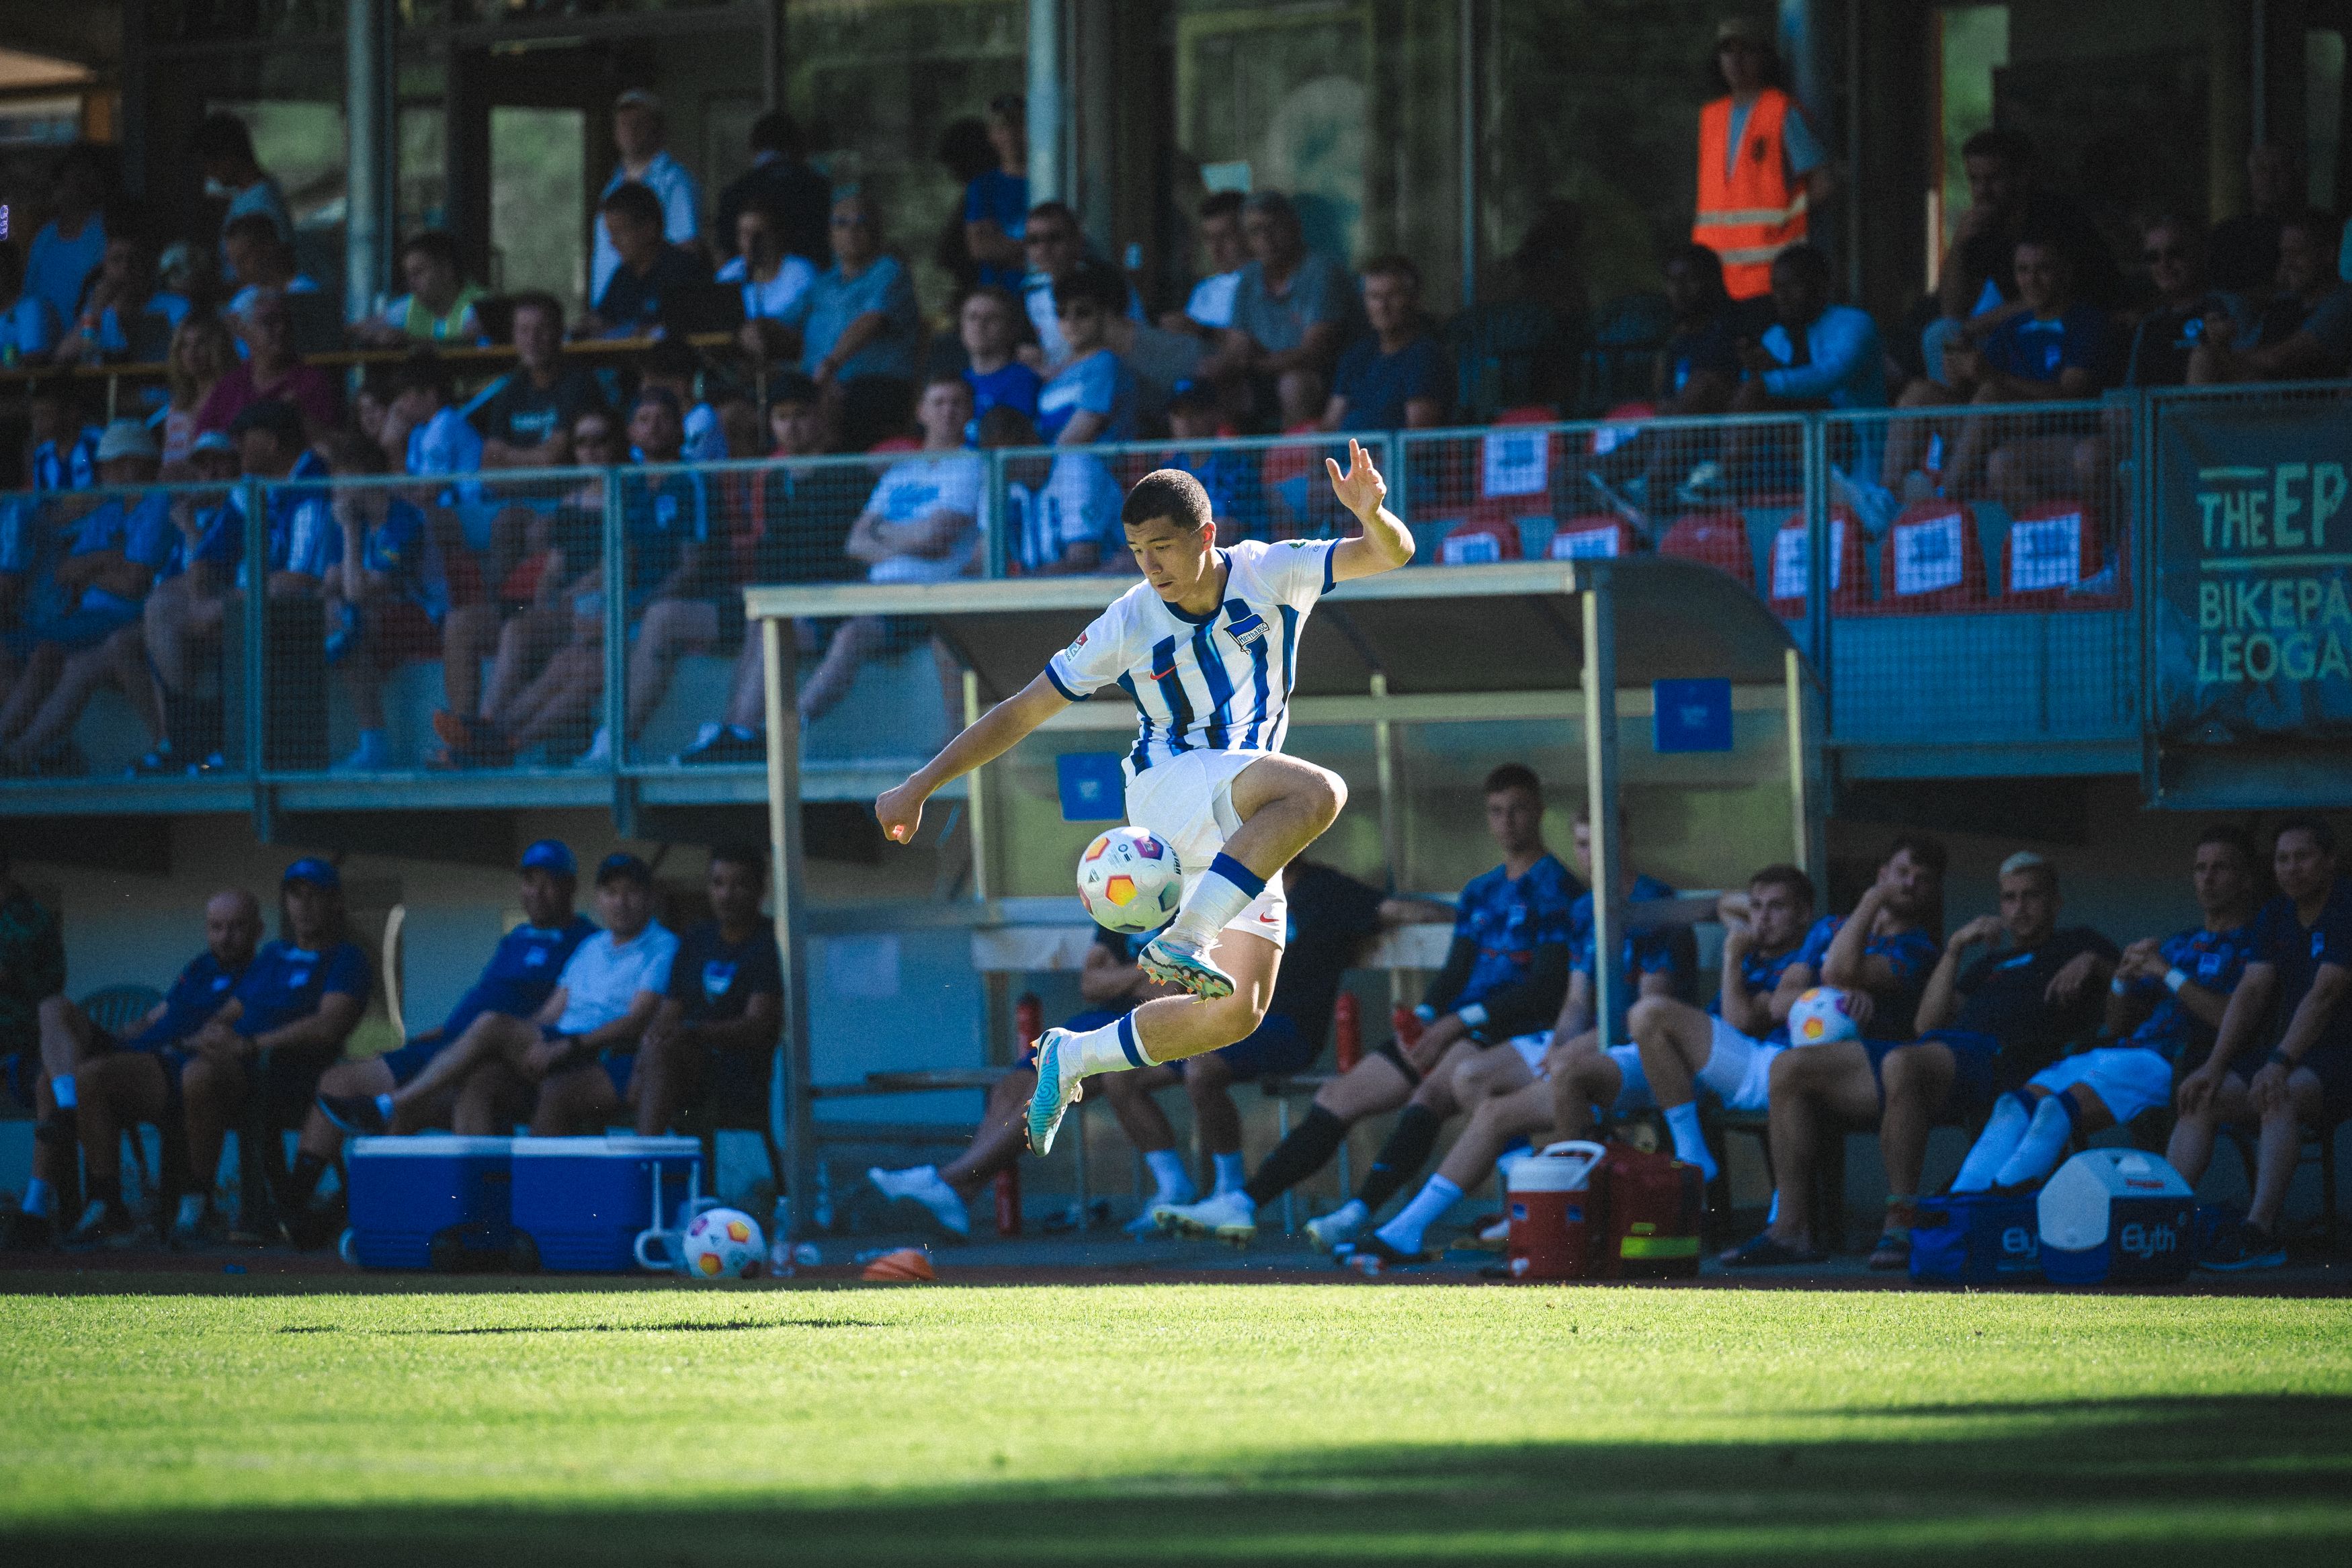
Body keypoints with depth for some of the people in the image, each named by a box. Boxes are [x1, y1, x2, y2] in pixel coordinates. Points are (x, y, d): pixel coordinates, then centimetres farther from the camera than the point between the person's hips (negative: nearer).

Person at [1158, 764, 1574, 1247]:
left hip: (1510, 1028, -8)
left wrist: (1458, 1022, -15)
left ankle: (1358, 1214, -48)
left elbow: (1549, 985, -12)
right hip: (1451, 1029, 8)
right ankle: (1240, 1205, -7)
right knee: (1341, 1095, -1)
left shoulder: (1553, 888, -2)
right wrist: (1422, 1018, -2)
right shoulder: (1480, 892, 23)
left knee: (1431, 1091, -36)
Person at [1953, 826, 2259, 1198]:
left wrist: (2169, 975, -6)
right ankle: (1959, 1201, -38)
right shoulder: (2180, 944, 32)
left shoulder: (2250, 949, 9)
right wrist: (2123, 979, 7)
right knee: (2017, 1104, -23)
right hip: (2116, 1050, 7)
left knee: (2062, 1109, -34)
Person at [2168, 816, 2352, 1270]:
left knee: (2281, 1095, -37)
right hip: (2294, 1053, 8)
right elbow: (2251, 992, 6)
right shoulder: (2275, 917, 13)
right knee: (2200, 1100, -10)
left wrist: (2280, 1063, -31)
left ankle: (2260, 1229, -46)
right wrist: (2214, 1067, -7)